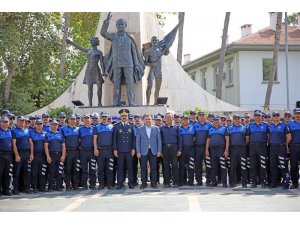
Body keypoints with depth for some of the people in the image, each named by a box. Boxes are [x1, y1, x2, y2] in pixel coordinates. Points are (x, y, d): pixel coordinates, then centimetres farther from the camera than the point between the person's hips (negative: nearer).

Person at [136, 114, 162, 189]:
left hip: (153, 151, 1)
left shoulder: (156, 128, 8)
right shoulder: (140, 129, 6)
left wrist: (159, 151, -1)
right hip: (143, 151, 0)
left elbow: (159, 140, 7)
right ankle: (143, 183, 7)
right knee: (143, 168, 0)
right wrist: (138, 152, -3)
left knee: (153, 168, 1)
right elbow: (137, 141, 4)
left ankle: (153, 183, 7)